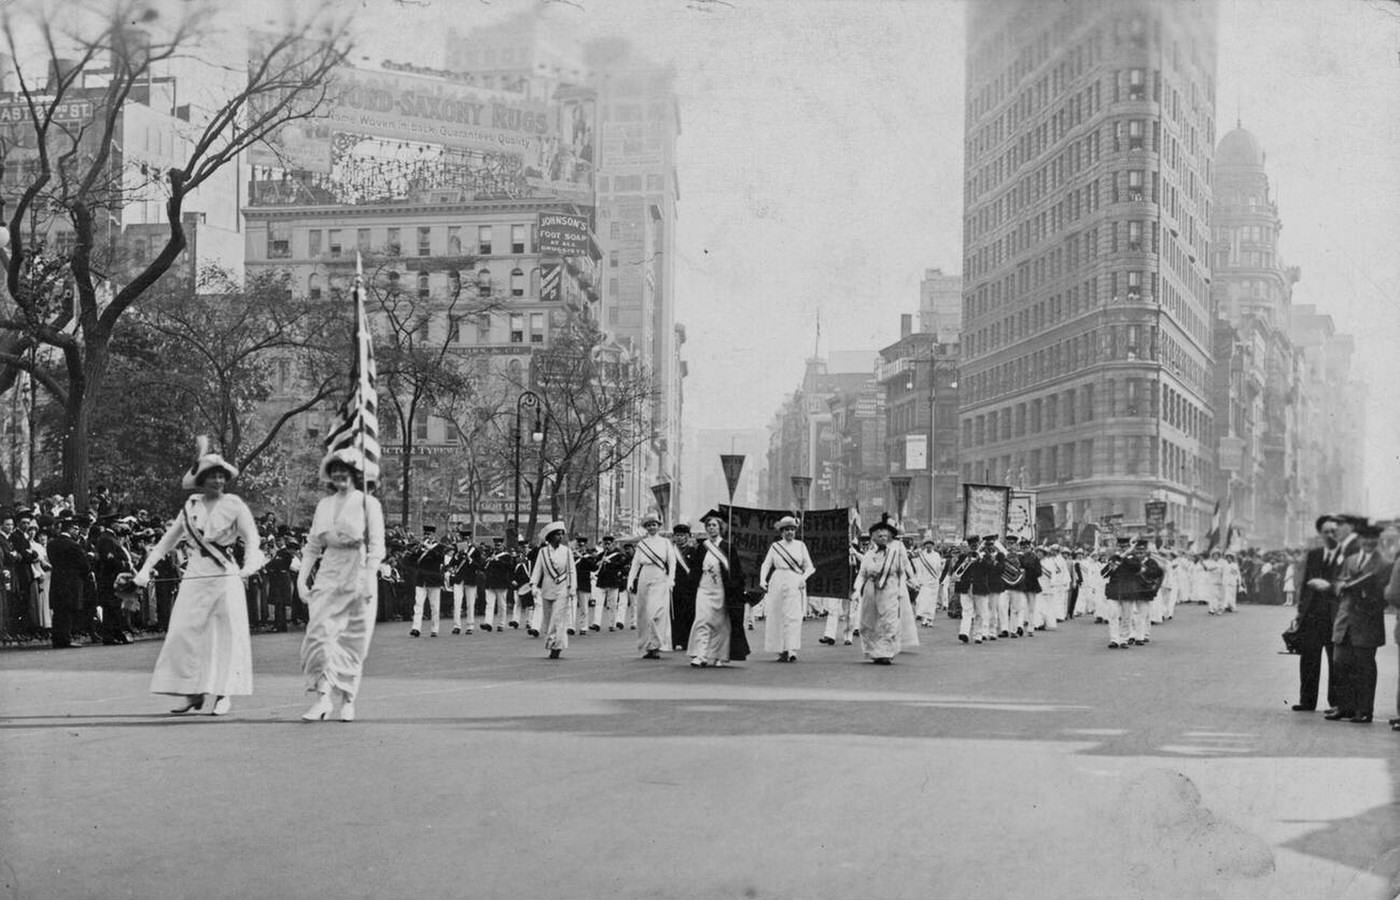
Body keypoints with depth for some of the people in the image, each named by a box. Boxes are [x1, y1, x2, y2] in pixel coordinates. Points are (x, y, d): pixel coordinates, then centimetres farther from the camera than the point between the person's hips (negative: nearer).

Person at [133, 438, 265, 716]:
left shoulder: (234, 505, 1)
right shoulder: (191, 506, 10)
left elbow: (251, 539, -6)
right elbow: (168, 539, 14)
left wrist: (250, 563, -25)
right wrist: (146, 568, 8)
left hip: (226, 575, -3)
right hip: (195, 576, 3)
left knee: (227, 633, -4)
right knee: (185, 632, -2)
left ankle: (224, 694, 5)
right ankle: (193, 693, 8)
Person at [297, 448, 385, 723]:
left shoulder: (368, 503, 1)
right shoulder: (324, 505, 13)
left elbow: (376, 546, -4)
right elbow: (313, 545, 15)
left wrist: (369, 578, -14)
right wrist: (302, 577, 6)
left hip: (357, 575, -3)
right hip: (328, 574, 3)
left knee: (352, 639, 0)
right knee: (320, 631, -12)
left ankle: (347, 700, 9)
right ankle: (323, 696, -15)